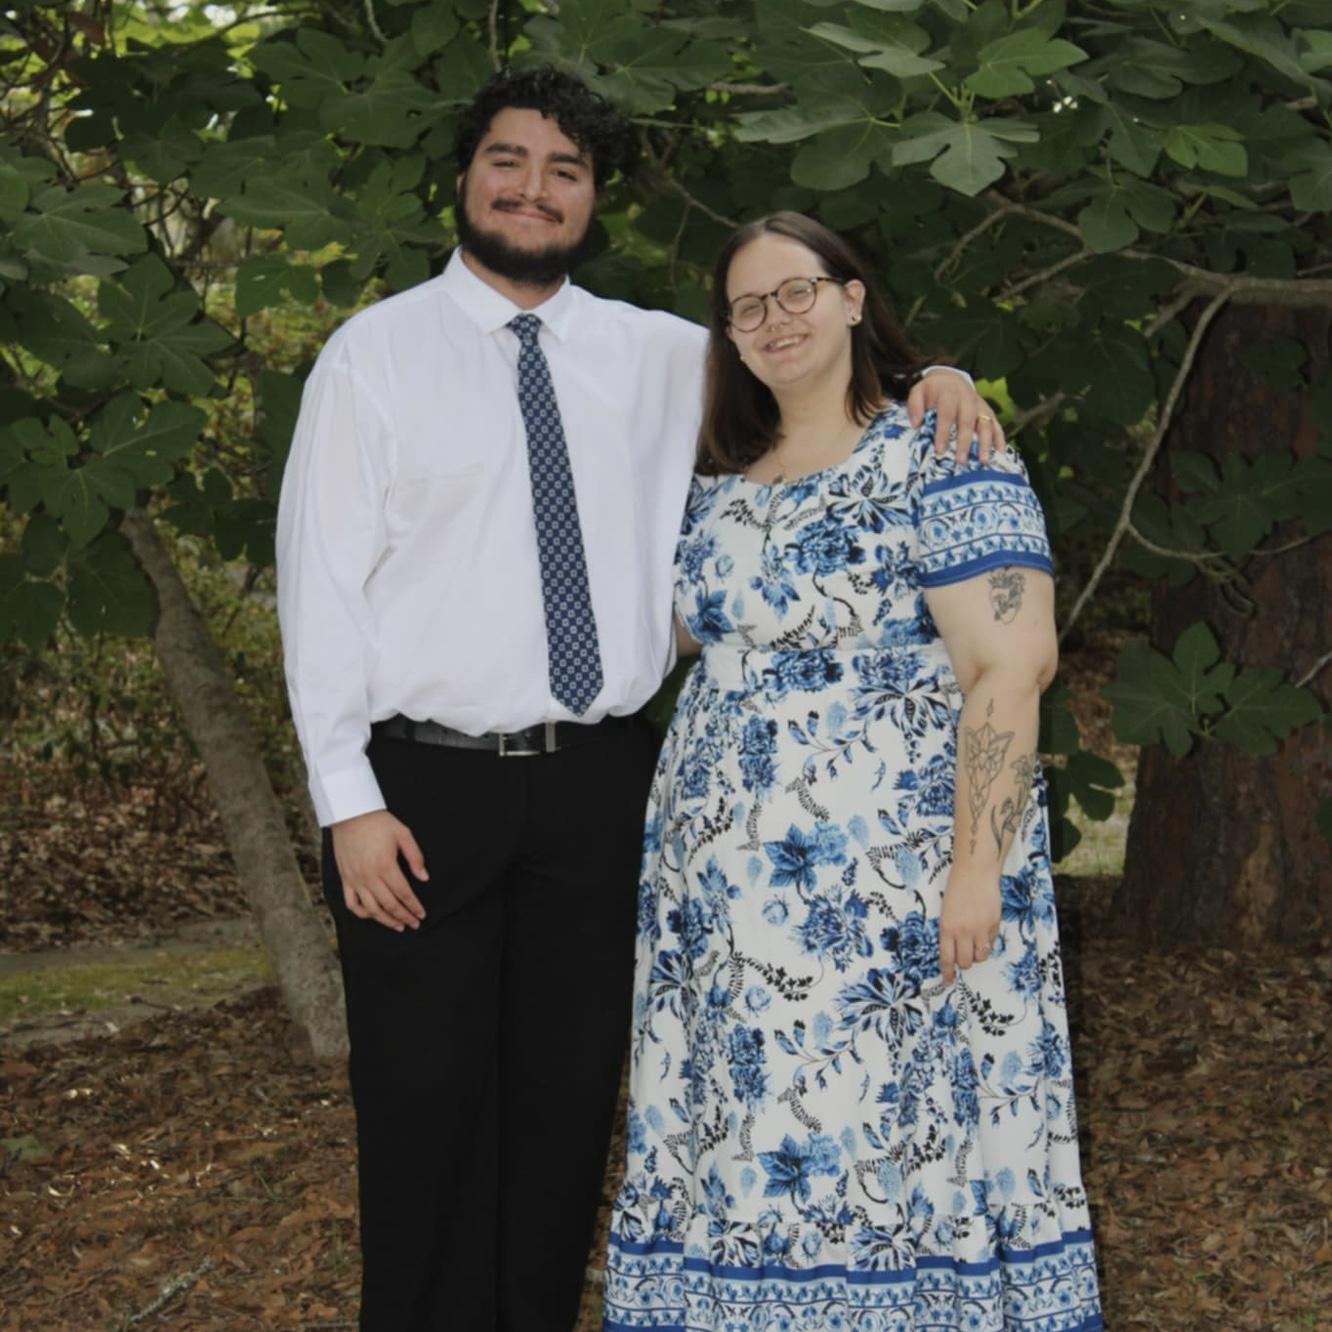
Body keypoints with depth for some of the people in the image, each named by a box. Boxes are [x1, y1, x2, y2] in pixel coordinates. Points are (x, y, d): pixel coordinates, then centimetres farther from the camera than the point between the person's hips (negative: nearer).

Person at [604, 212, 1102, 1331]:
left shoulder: (941, 458, -9)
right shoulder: (723, 487, 14)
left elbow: (1013, 667, -16)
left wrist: (978, 864, -20)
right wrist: (685, 845, 12)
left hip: (889, 891, -7)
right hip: (729, 894, 7)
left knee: (890, 1140, -2)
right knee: (745, 1147, 10)